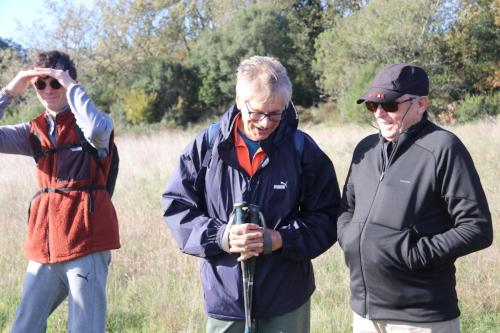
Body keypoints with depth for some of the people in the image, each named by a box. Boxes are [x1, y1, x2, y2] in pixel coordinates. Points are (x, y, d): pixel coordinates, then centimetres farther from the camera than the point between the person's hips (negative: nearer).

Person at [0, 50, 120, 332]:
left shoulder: (88, 123, 0)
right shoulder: (35, 131, 14)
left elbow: (97, 131, -25)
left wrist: (72, 88, -14)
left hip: (86, 242, -5)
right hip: (45, 245, 5)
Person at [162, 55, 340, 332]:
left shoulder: (302, 149, -4)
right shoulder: (206, 146, -3)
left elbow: (326, 218, 0)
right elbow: (177, 206, 2)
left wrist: (279, 239, -16)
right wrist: (220, 237, -15)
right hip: (224, 298, 0)